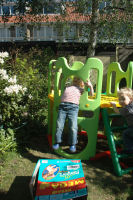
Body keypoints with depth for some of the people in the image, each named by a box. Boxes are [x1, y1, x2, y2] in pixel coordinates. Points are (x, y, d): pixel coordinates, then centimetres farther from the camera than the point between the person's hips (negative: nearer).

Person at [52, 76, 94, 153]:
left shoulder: (80, 89, 26)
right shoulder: (67, 87, 33)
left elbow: (91, 94, 20)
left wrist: (90, 86, 3)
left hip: (73, 107, -2)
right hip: (62, 105, 2)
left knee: (73, 127, -12)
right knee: (59, 125, -6)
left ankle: (72, 145, 3)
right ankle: (57, 143, 7)